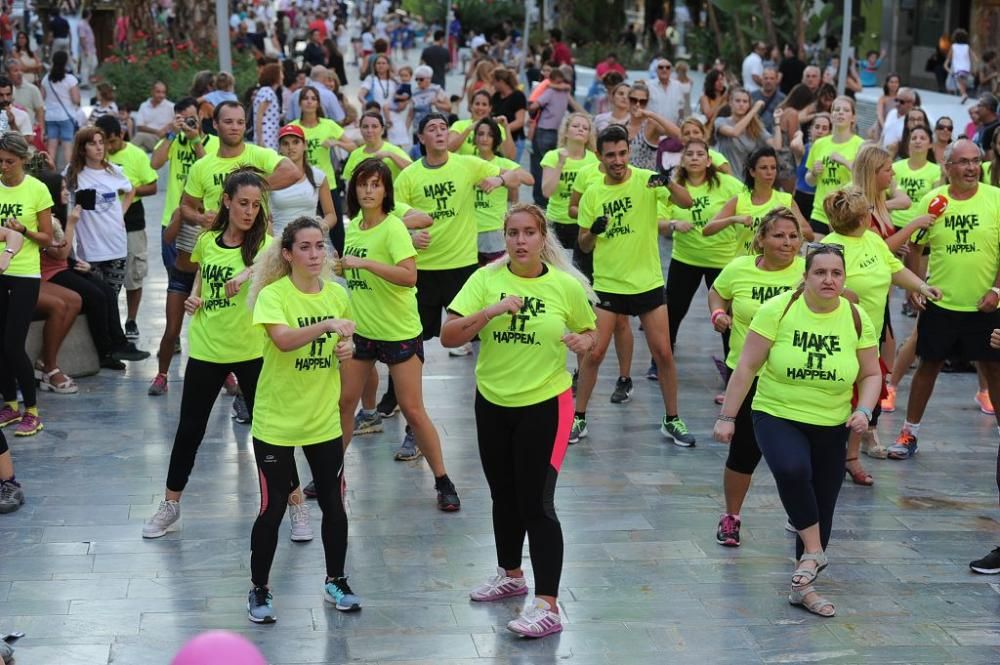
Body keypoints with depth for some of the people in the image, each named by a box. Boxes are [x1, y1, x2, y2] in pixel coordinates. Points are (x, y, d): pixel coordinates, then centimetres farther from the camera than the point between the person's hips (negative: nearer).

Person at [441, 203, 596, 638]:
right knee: (504, 496, 19)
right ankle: (510, 574, 40)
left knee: (536, 503, -8)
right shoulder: (485, 280, -5)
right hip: (492, 403, 4)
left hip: (545, 405, -4)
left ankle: (548, 606, -5)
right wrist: (490, 311, -27)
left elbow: (590, 333, 7)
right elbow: (448, 336, -13)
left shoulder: (566, 286, -7)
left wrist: (584, 341, -16)